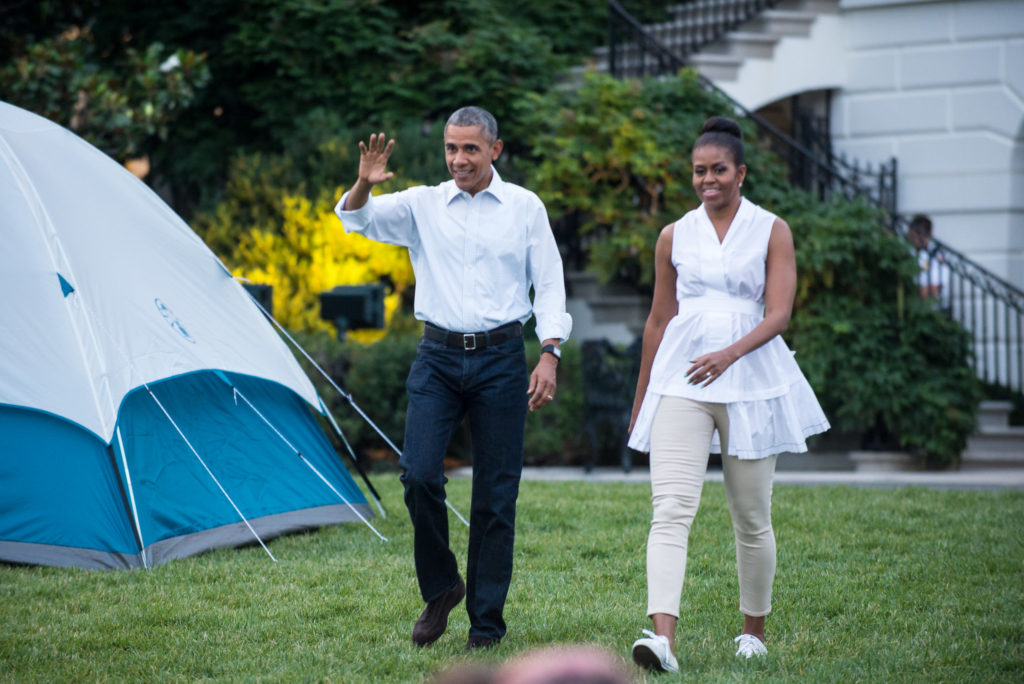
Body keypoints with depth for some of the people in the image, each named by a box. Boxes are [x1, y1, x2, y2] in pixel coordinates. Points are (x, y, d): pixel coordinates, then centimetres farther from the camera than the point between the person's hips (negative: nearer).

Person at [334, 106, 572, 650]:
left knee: (496, 494, 0)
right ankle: (440, 588, 11)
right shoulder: (422, 204, 6)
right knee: (418, 474, -13)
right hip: (438, 356, 1)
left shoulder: (526, 208, 4)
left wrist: (550, 355, -6)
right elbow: (355, 219, -3)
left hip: (500, 358, -1)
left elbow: (548, 285, 5)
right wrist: (364, 184, -25)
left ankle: (486, 625, 9)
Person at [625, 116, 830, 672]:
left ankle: (754, 631, 25)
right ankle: (662, 637, -25)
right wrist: (640, 398, 19)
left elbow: (779, 313, -7)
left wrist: (730, 354, -24)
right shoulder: (674, 236, 10)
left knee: (751, 515, 8)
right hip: (680, 377, 1)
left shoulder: (771, 231, 3)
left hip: (750, 376, -1)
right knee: (671, 507, -14)